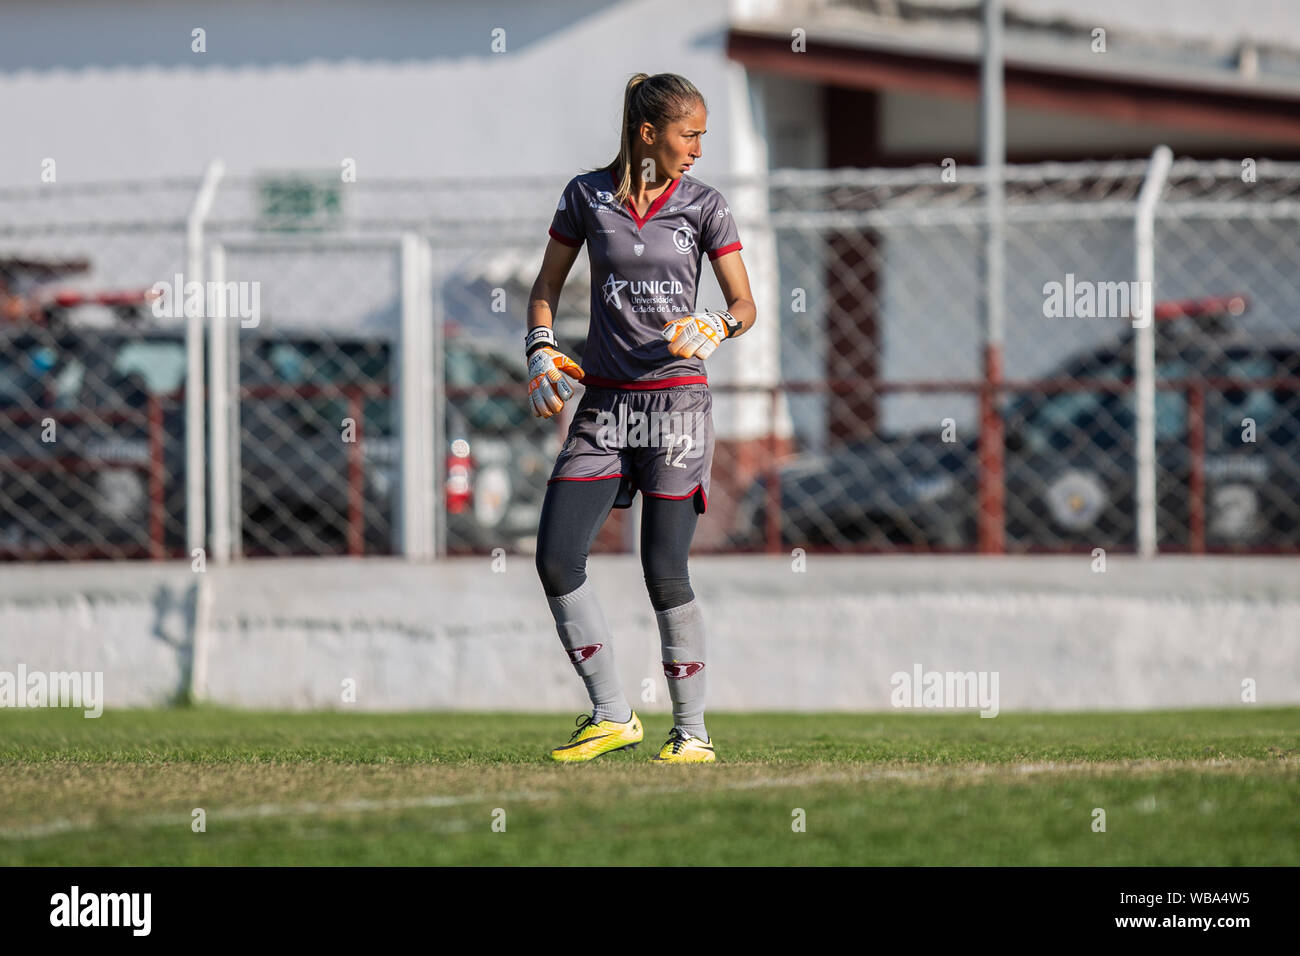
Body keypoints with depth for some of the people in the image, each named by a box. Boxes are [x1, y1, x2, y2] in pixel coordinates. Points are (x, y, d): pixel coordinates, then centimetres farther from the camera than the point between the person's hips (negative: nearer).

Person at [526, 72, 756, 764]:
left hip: (676, 399, -2)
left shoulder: (703, 206, 1)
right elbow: (546, 287, 13)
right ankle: (612, 717, 4)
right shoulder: (587, 195, 4)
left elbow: (744, 304, 2)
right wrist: (541, 351, -3)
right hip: (604, 399, 2)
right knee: (556, 559, -8)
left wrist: (715, 330, -19)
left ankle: (692, 730, 4)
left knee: (665, 572, -7)